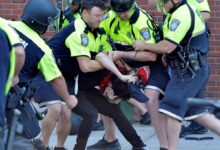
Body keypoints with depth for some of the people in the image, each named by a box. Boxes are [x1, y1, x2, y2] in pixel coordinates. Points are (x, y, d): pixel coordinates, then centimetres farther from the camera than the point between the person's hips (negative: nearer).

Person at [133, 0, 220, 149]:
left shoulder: (182, 15, -20)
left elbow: (167, 46, -22)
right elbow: (175, 42, 24)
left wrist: (143, 46, -8)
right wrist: (166, 54, 6)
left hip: (189, 71, -10)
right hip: (195, 70, 10)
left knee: (172, 109, -10)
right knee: (196, 112, 14)